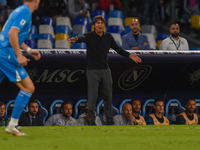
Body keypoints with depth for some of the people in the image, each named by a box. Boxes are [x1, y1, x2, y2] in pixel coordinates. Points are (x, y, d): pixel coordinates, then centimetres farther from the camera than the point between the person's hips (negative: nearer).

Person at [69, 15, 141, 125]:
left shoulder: (108, 37, 9)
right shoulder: (89, 36, -6)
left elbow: (117, 48, 17)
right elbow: (83, 38, -28)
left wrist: (129, 55, 9)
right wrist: (76, 39, -52)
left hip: (105, 70, 4)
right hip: (93, 70, -4)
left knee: (108, 96, 6)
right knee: (92, 96, -6)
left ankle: (109, 120, 15)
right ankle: (91, 121, -1)